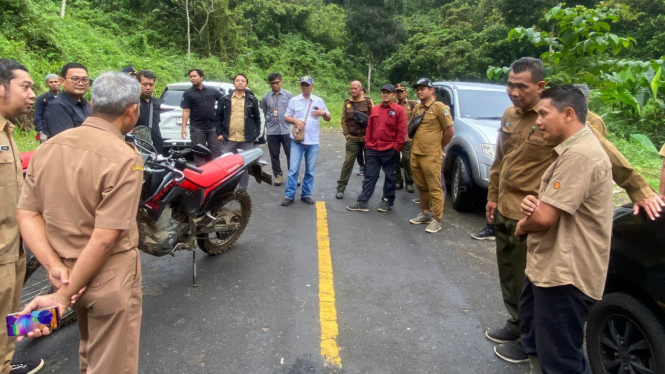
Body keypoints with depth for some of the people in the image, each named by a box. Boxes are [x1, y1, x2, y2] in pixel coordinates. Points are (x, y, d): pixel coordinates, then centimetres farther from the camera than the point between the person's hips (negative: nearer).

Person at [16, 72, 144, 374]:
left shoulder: (47, 148, 0)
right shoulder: (124, 159, -22)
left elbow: (27, 215, -2)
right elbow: (105, 237, -25)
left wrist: (54, 267, -9)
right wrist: (63, 295, -16)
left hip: (67, 271, 7)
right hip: (109, 277, -7)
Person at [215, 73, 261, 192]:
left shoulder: (252, 100, 5)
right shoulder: (225, 99, 7)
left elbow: (257, 118, 7)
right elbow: (218, 117, 8)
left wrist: (256, 133, 0)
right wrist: (219, 133, 1)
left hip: (246, 139, 0)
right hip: (229, 138, 1)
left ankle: (242, 189, 18)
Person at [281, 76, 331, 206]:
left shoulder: (319, 101, 5)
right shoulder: (294, 101, 3)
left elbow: (328, 119, 9)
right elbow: (286, 117, 7)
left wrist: (323, 113, -13)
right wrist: (296, 121, -13)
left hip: (313, 141, 2)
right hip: (297, 140, -1)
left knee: (310, 170, 8)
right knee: (293, 169, -3)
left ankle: (306, 194, 19)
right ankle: (289, 195, 4)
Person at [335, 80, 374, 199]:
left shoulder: (368, 102, -4)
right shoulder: (347, 103, 5)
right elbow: (344, 120, 9)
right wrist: (346, 134, 2)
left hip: (367, 138, -1)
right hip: (352, 139, 1)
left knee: (369, 163, 10)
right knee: (348, 162, -2)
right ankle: (341, 188, 4)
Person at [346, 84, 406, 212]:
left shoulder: (399, 110, -4)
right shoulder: (374, 109, 10)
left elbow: (402, 131, -8)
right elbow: (369, 128, 13)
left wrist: (396, 148, -11)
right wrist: (367, 143, 6)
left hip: (390, 151, -4)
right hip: (373, 150, 4)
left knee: (390, 177, 8)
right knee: (369, 176, 6)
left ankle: (387, 201, 21)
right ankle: (362, 202, 8)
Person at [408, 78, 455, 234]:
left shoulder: (439, 107, -8)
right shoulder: (416, 108, 12)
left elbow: (450, 130, -8)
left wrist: (439, 146, 1)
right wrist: (417, 144, 14)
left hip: (431, 156, -7)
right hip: (415, 154, 7)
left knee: (434, 188, -2)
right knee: (421, 187, 15)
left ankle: (436, 220, 4)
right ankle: (425, 213, 29)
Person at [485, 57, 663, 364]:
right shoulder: (509, 115, 6)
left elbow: (605, 151, -15)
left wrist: (639, 190, -16)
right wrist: (492, 196, 18)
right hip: (503, 212, 7)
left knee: (525, 282, 7)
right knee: (508, 277, 20)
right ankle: (516, 325, 40)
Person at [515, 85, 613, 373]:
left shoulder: (579, 155, -24)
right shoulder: (571, 149, 13)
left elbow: (544, 218, -27)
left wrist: (522, 226, -3)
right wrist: (532, 202, -6)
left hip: (566, 274, -11)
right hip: (548, 266, 11)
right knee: (537, 343, 29)